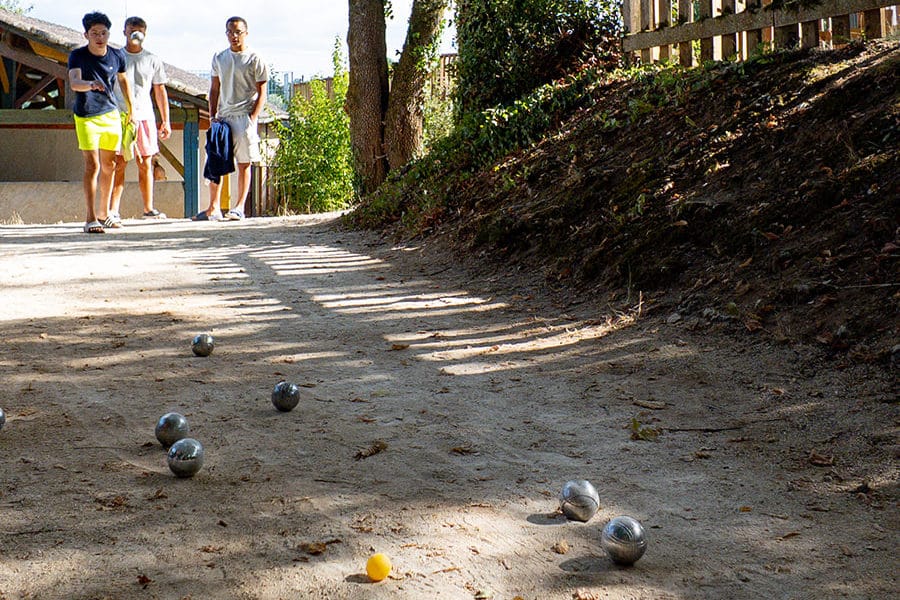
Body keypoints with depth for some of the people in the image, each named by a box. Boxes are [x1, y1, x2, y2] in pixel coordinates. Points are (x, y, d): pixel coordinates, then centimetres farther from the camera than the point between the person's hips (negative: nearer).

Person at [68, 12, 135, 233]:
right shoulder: (77, 56, -14)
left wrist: (131, 108, 22)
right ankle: (91, 219, -11)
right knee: (92, 165, -12)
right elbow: (74, 83, -31)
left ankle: (104, 212, 28)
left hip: (111, 115, 4)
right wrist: (90, 84, -51)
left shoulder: (117, 55, -3)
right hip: (86, 117, -4)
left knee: (109, 165, 12)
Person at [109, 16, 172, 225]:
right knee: (119, 164, -7)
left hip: (145, 116, 2)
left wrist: (165, 121, 9)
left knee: (146, 164, 5)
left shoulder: (152, 60, 11)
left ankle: (148, 209, 13)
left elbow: (160, 91, 14)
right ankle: (113, 211, -7)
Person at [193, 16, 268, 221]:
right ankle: (213, 208, 4)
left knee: (244, 163, -2)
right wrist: (212, 115, 6)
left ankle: (239, 207, 3)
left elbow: (262, 93, -2)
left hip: (244, 116, -5)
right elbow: (214, 89, 17)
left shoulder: (254, 60, -1)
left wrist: (252, 118, -12)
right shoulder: (219, 58, 13)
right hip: (223, 116, 5)